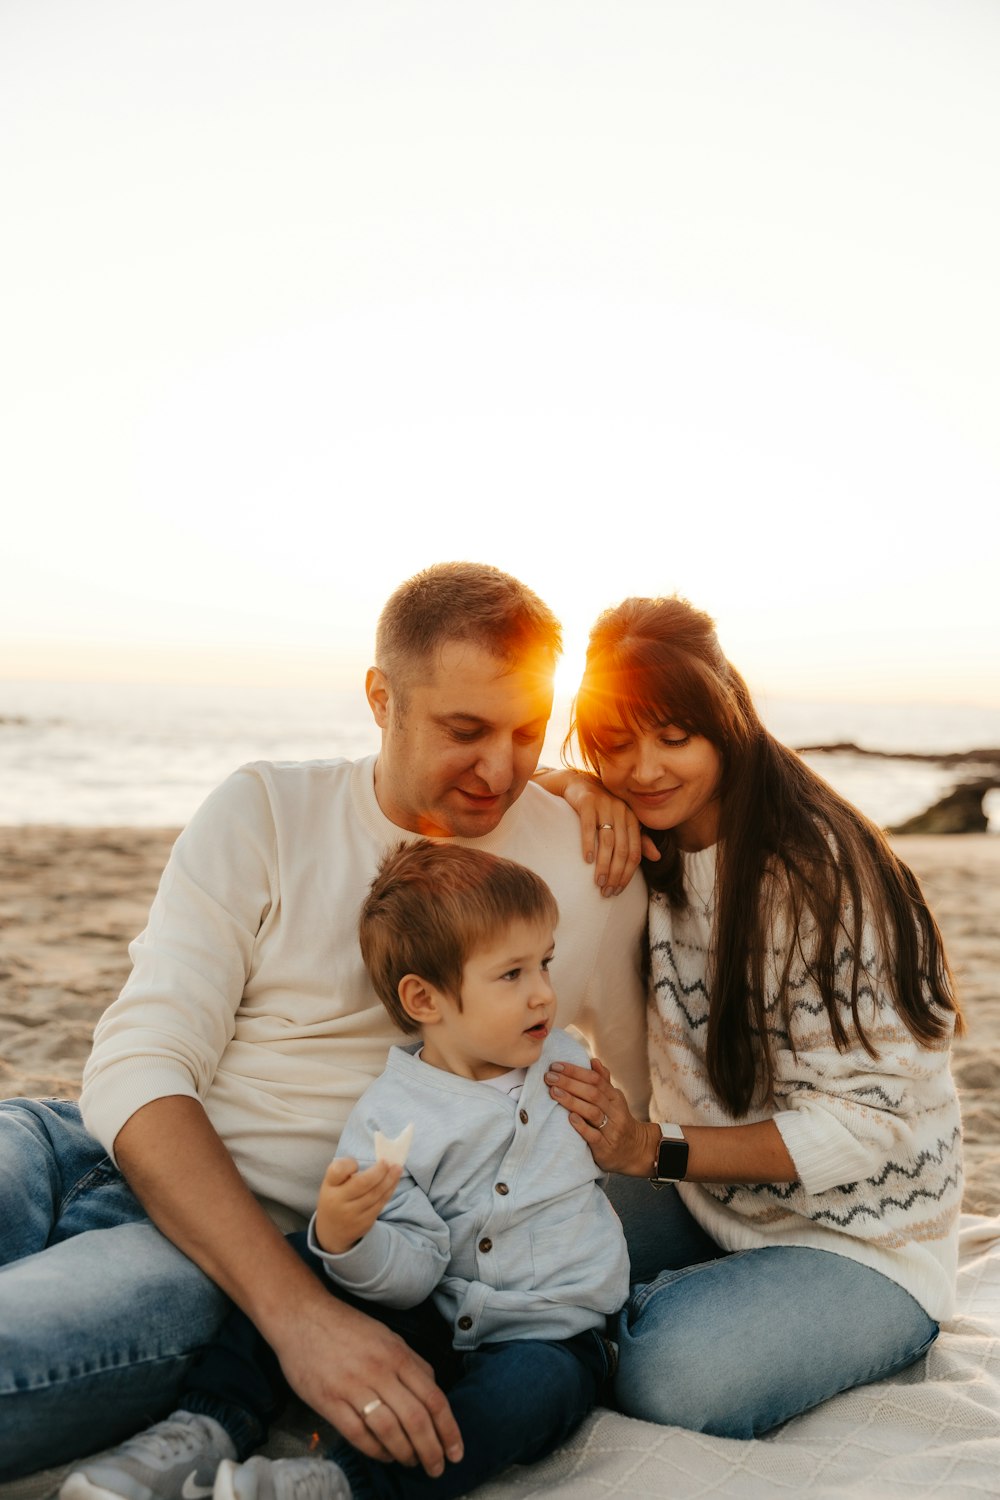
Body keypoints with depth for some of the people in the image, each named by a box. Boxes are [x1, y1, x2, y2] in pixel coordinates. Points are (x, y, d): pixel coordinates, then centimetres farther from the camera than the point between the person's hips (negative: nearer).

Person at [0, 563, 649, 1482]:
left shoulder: (587, 867, 1)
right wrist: (296, 1311, -22)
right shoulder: (265, 812, 1)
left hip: (293, 1239, -3)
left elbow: (640, 1112, 13)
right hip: (124, 1155, 4)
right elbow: (137, 1069, -8)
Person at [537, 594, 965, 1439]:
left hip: (861, 1244, -6)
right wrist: (571, 793, -10)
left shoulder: (815, 869, -21)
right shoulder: (648, 853, 0)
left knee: (675, 1375, -32)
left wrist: (652, 1149, -29)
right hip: (705, 1203, 6)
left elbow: (864, 1120, -21)